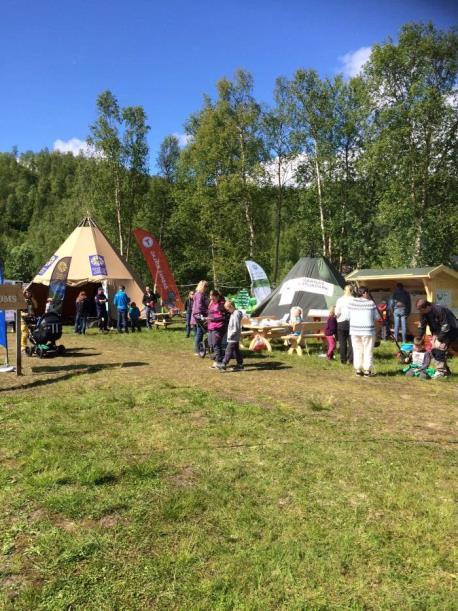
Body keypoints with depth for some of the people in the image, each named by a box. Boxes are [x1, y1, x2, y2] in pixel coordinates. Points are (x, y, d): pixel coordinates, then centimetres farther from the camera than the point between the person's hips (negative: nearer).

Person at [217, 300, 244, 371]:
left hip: (233, 338, -10)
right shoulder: (233, 314, 13)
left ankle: (223, 365, -5)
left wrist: (230, 335, -17)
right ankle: (240, 364, 19)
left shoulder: (236, 314, -18)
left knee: (229, 351, -7)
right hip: (234, 338, 10)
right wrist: (230, 335, 16)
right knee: (236, 351, 13)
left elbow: (236, 328, -22)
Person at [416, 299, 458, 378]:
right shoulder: (423, 313, -8)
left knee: (440, 350, -18)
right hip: (438, 332, 8)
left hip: (449, 332, -8)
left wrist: (439, 339, -21)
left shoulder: (440, 310, -31)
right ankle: (445, 370, 14)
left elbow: (446, 327, -27)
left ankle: (441, 372, -10)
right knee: (434, 350, 2)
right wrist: (418, 338, -3)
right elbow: (421, 326, 2)